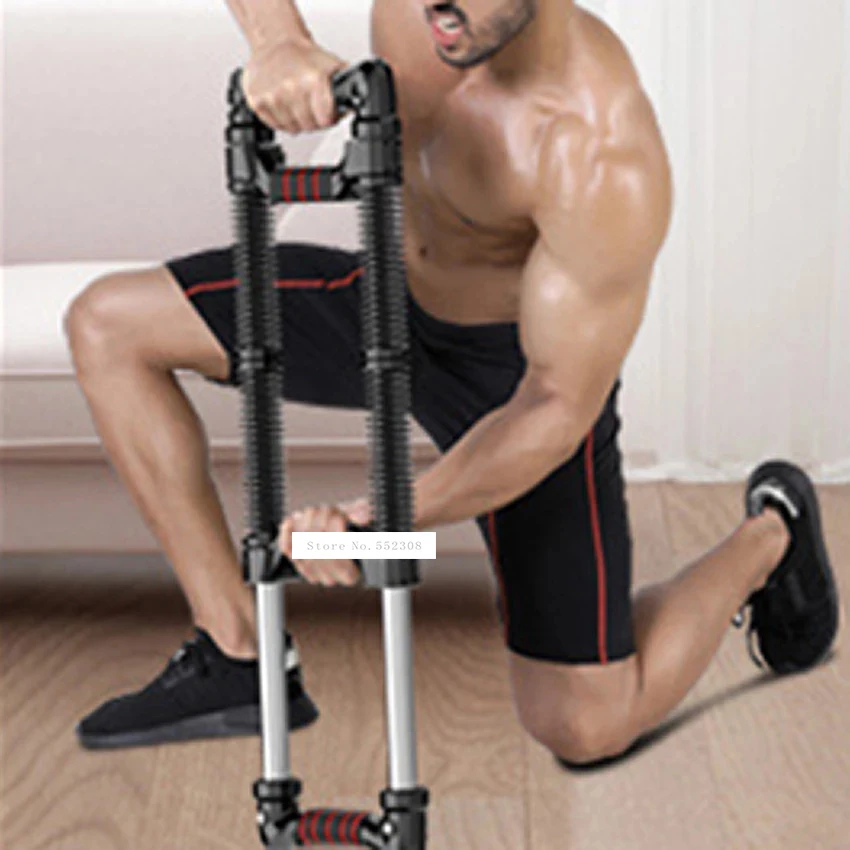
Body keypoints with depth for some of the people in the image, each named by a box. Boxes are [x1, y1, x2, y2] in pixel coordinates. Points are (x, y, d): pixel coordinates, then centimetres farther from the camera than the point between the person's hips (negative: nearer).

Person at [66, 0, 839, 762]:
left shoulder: (608, 164, -37)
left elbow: (559, 410, -30)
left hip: (526, 364, -6)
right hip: (395, 302, 6)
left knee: (584, 730, -3)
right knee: (108, 325, -6)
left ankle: (768, 534, 25)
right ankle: (238, 661, -2)